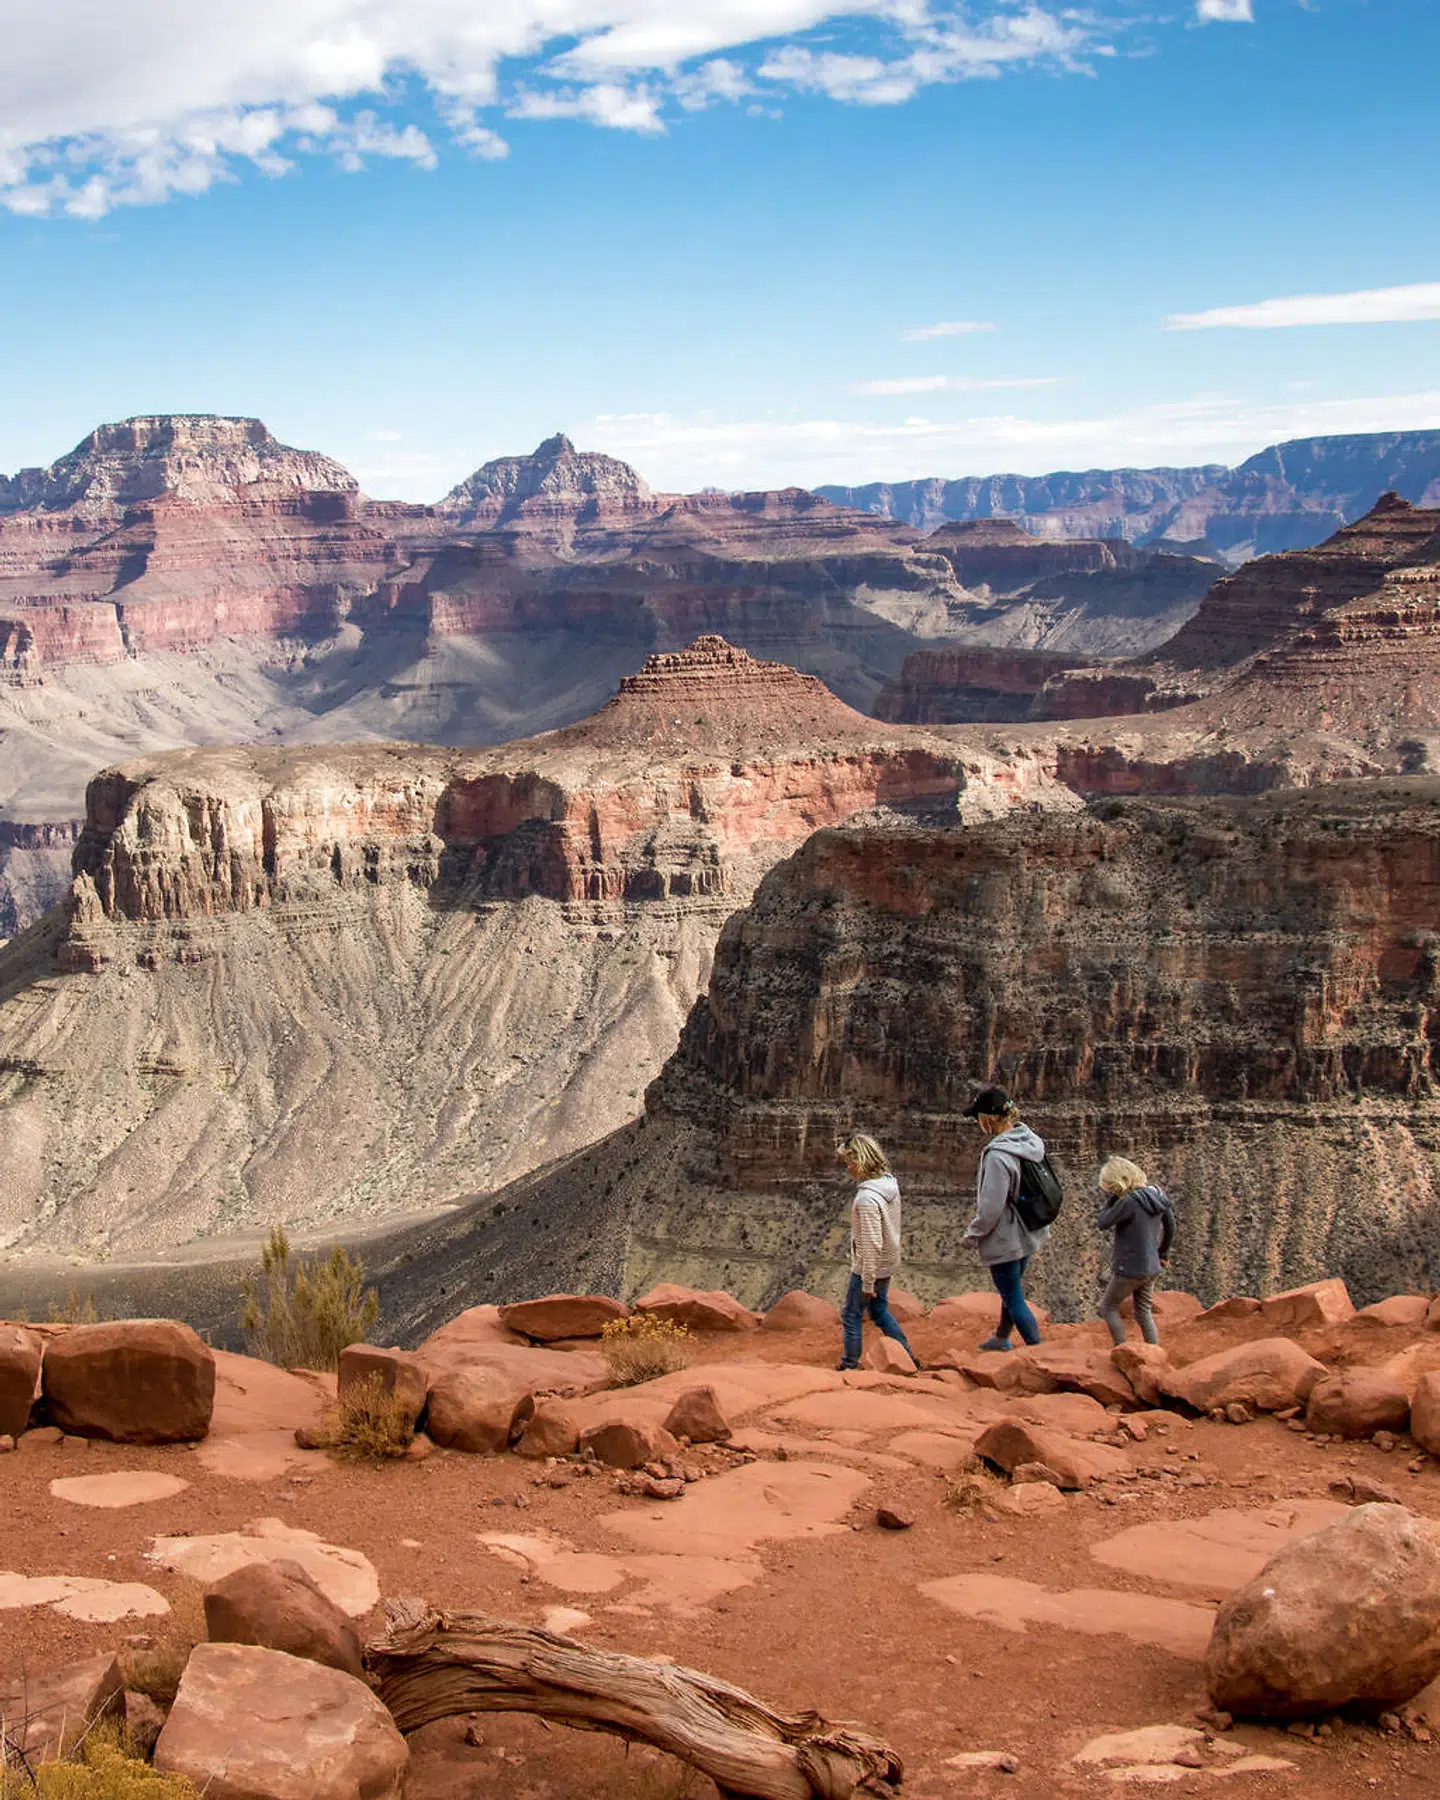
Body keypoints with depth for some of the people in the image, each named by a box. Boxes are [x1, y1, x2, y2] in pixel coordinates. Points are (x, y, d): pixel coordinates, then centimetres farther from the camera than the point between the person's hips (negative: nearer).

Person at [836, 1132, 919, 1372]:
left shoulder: (867, 1197, -29)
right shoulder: (890, 1183, -2)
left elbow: (871, 1243, -27)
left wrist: (868, 1282, -19)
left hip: (869, 1266, -8)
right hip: (888, 1263, 8)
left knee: (852, 1315, 8)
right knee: (879, 1311, 23)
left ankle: (849, 1365, 20)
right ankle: (908, 1357, 28)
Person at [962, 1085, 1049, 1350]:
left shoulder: (997, 1155, -28)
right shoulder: (1030, 1142, -2)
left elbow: (991, 1207, -25)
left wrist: (973, 1234, -8)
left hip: (1004, 1240, -9)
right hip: (1029, 1234, 9)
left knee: (1014, 1299, 5)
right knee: (1012, 1289, 27)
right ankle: (1001, 1338, 45)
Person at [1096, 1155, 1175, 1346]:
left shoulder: (1128, 1202, -25)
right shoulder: (1158, 1196, 0)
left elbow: (1102, 1223, -15)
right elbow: (1170, 1227, 13)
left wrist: (1112, 1198, -12)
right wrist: (1163, 1253, 25)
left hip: (1129, 1270, -7)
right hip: (1151, 1269, 7)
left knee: (1108, 1307, 12)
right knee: (1144, 1314, 17)